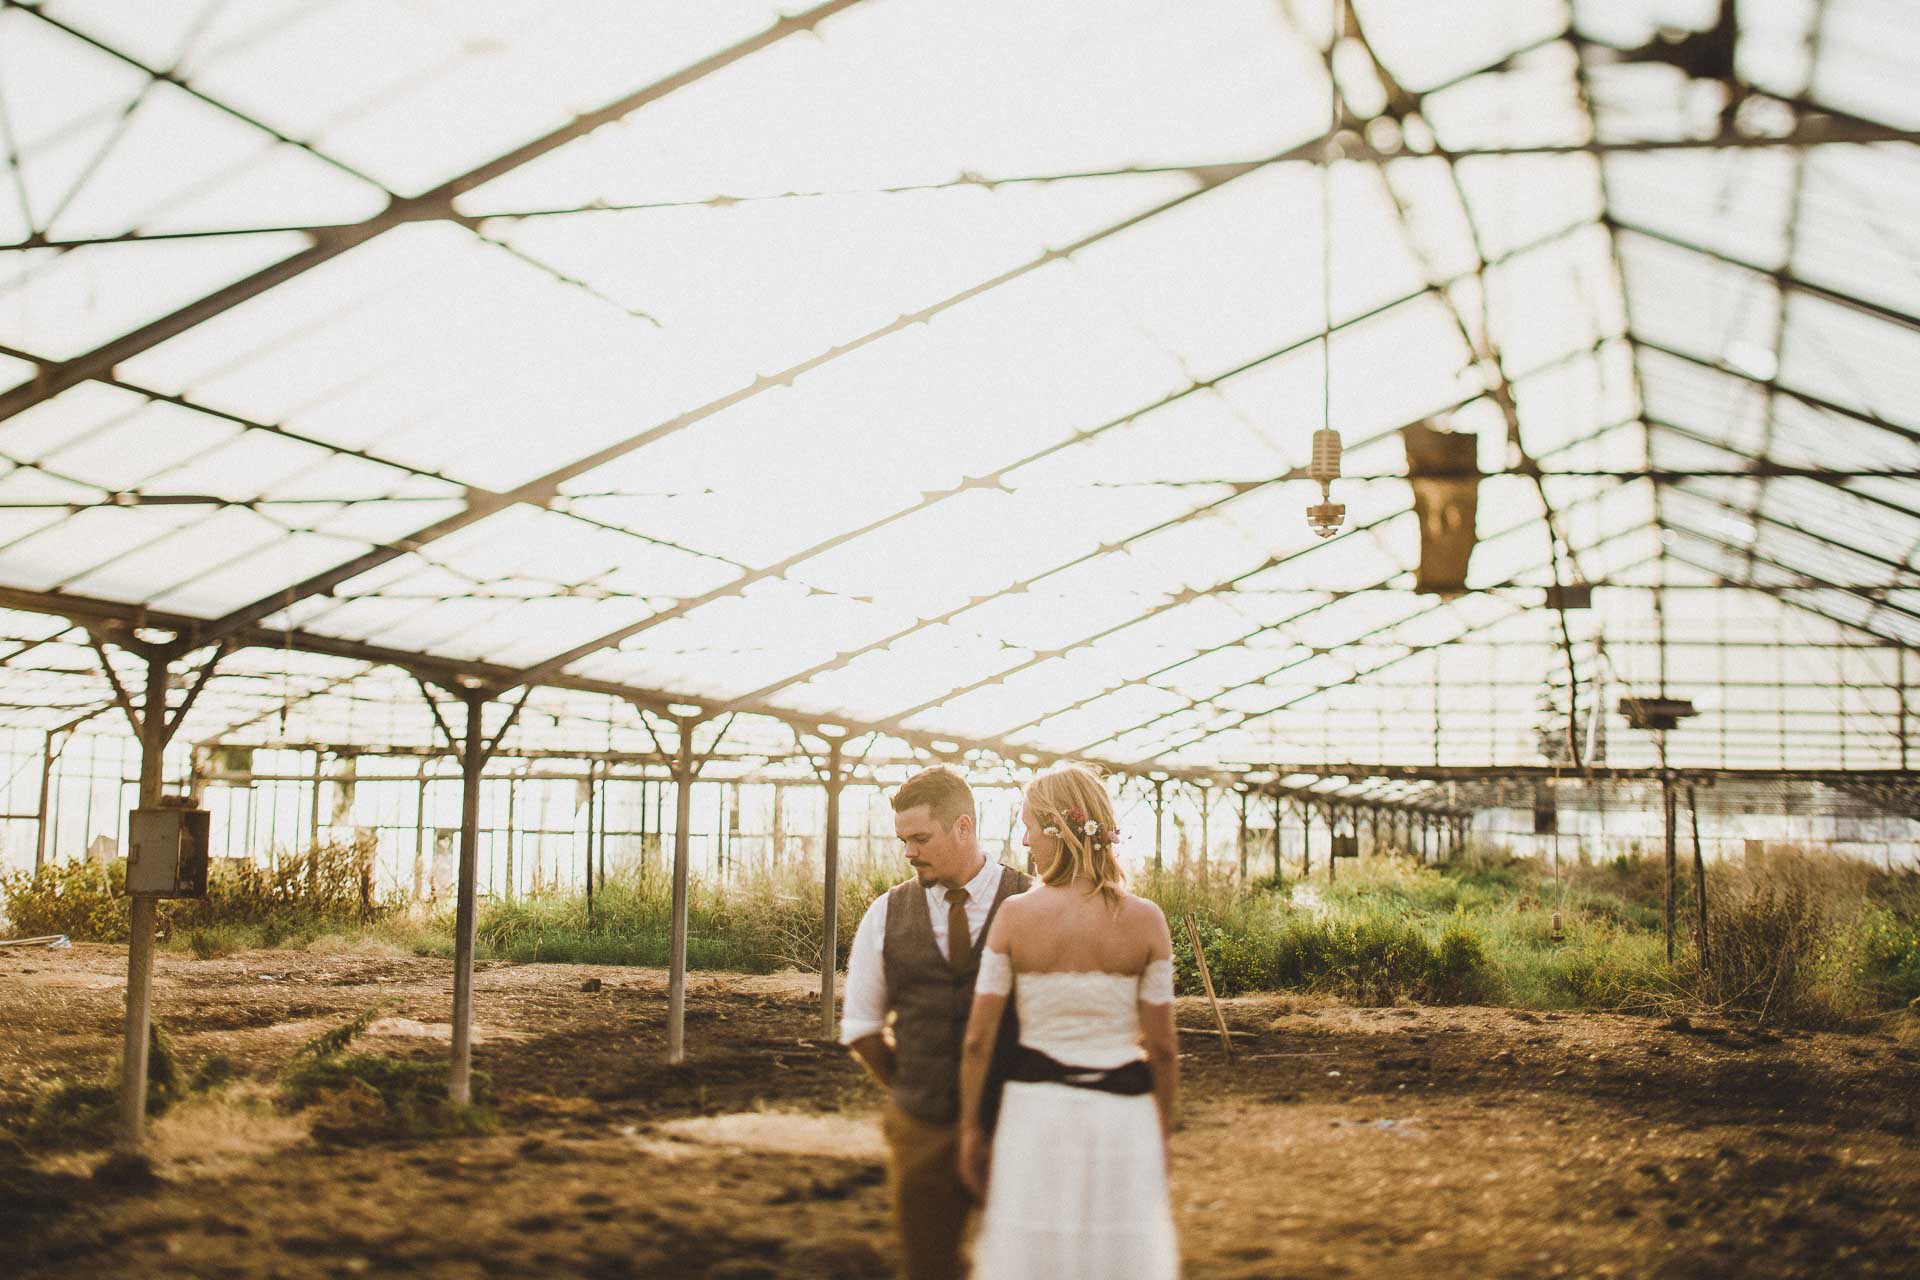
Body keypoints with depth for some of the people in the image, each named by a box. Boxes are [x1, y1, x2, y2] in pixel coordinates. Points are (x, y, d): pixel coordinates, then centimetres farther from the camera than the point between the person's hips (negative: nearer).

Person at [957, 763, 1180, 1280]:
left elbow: (978, 1040, -4)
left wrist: (971, 1129, 8)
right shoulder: (1145, 921, -6)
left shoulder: (1014, 916, -8)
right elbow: (1162, 1049, -2)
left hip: (1036, 1110, 0)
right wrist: (1162, 1138, 11)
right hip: (1122, 1112, 0)